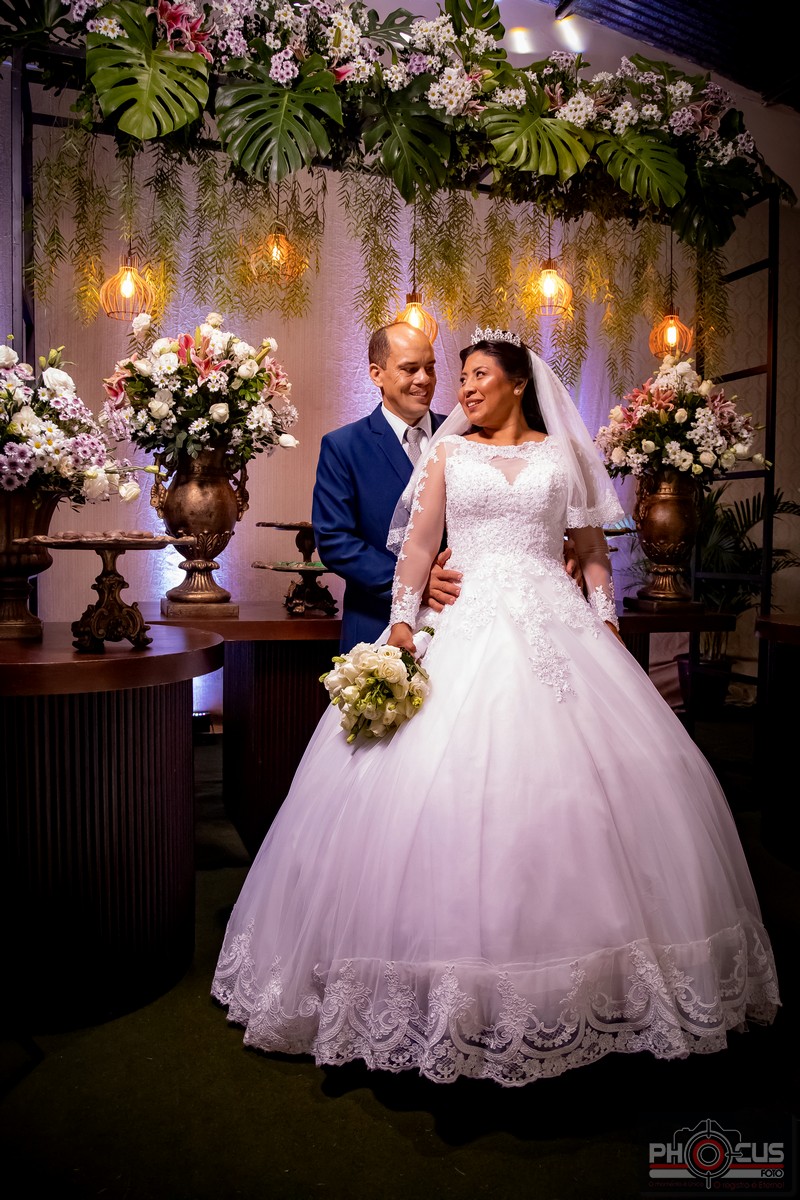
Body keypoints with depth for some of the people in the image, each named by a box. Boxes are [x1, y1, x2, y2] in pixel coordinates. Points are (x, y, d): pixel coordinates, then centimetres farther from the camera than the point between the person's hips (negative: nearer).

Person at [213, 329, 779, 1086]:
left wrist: (607, 621, 1)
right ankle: (460, 981, 8)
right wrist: (402, 620, -7)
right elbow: (418, 542, 4)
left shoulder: (562, 452, 14)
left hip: (554, 625, 1)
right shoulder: (449, 450, 13)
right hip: (465, 626, 0)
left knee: (580, 776, -3)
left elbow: (593, 548, 13)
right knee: (442, 784, -7)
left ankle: (580, 973, 16)